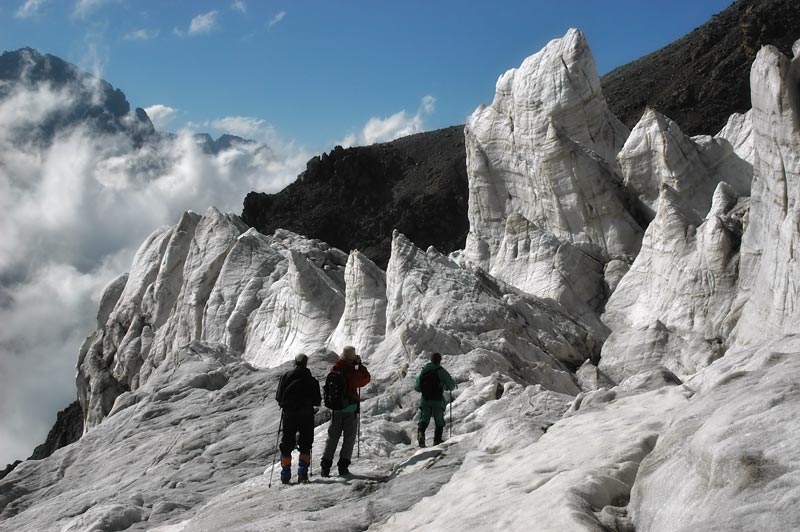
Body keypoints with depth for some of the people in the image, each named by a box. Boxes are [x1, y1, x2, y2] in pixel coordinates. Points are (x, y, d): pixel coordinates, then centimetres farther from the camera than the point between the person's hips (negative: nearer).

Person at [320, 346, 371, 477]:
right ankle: (343, 466, 2)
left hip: (335, 408, 5)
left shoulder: (334, 370, -1)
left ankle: (325, 466, 9)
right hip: (350, 408, -5)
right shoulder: (352, 372, -16)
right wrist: (360, 364, 2)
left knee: (333, 437, 13)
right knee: (349, 437, 6)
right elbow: (366, 378, -2)